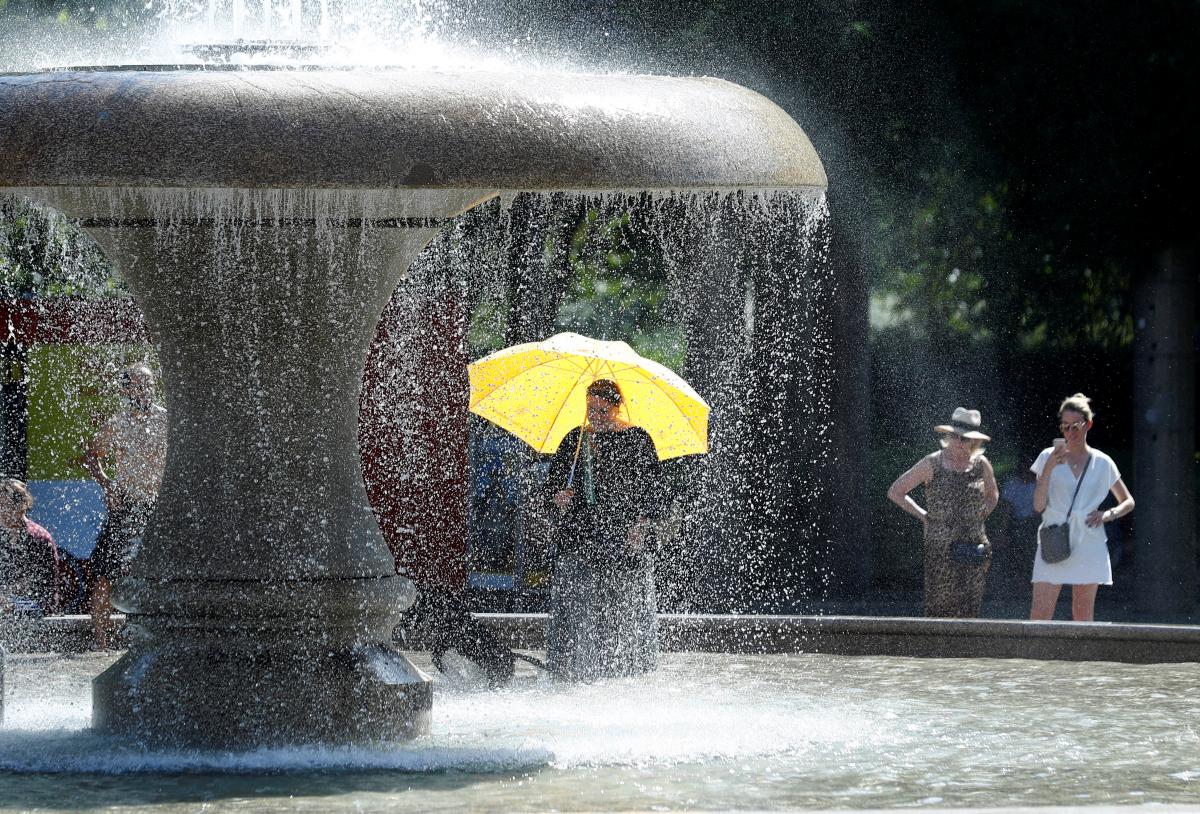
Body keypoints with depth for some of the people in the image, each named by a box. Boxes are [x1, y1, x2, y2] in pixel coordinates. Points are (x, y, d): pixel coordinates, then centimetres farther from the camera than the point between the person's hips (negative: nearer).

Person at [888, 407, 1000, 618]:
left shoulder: (981, 465, 7)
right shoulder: (932, 464, 0)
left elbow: (992, 496, 28)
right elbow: (895, 492, 6)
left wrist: (981, 514, 10)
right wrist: (923, 516, 1)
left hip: (974, 547, 2)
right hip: (939, 549, -2)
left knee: (968, 612, -3)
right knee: (938, 609, -6)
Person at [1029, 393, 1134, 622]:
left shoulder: (1102, 463, 8)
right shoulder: (1049, 457, 5)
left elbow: (1128, 502, 18)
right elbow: (1039, 505, -3)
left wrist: (1108, 514, -3)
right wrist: (1049, 467, -14)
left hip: (1089, 547, 1)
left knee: (1083, 619, 3)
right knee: (1039, 615, -12)